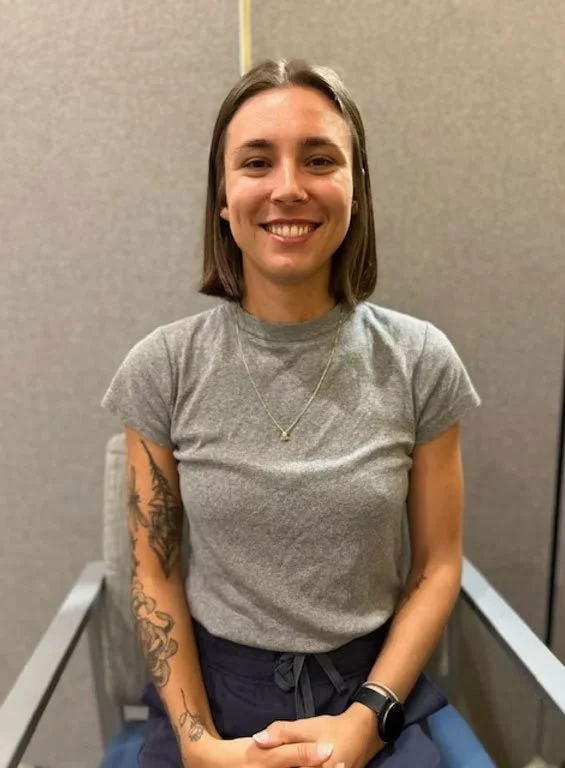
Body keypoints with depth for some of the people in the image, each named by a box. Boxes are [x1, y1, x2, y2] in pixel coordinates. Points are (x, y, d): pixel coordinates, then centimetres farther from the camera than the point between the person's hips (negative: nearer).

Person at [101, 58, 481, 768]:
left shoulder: (421, 362, -8)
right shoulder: (162, 367, -8)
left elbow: (438, 564, -2)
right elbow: (155, 572, -2)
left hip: (375, 690, 1)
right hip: (209, 690, 0)